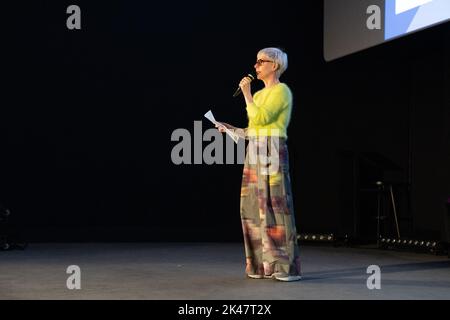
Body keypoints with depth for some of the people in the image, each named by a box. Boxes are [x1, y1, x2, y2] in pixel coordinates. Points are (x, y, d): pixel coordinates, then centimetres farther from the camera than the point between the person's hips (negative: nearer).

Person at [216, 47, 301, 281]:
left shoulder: (281, 90, -6)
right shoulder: (259, 94, 20)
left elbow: (260, 119, -18)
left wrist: (246, 94, -9)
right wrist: (231, 129, 12)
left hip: (272, 152, -9)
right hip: (255, 153, 9)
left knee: (275, 206, -11)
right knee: (256, 207, 5)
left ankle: (286, 266, -8)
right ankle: (264, 263, 10)